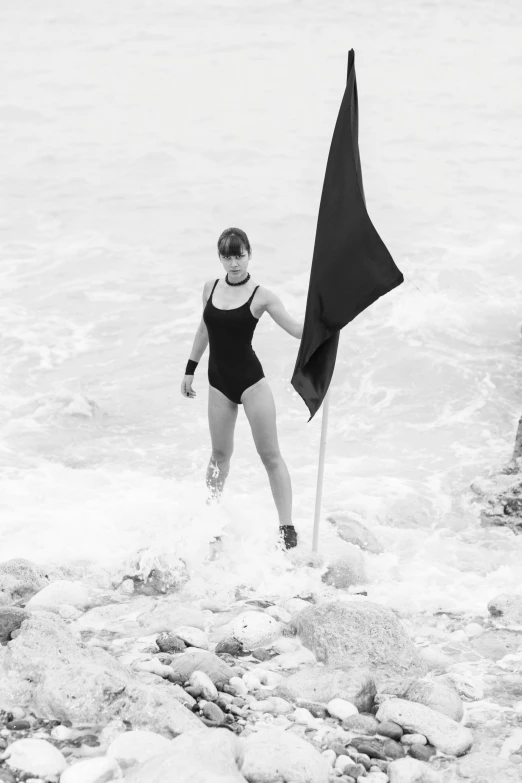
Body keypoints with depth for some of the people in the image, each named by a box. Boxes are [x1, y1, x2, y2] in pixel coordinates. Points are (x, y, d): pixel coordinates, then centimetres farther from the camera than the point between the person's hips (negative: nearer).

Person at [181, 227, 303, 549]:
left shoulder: (261, 296, -9)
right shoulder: (211, 289, 4)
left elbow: (298, 330, -13)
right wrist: (190, 369, 19)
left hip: (251, 378, -4)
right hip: (219, 381, 4)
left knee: (270, 454, -2)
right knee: (220, 453, 8)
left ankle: (287, 526, 0)